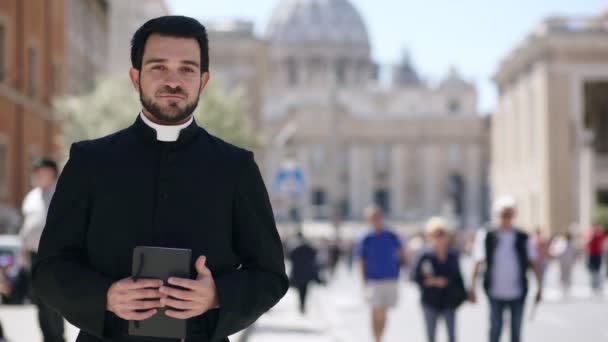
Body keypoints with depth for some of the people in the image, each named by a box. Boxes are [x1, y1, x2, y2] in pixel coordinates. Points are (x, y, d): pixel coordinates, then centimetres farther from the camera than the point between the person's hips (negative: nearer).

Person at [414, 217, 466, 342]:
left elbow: (458, 277, 7)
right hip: (430, 303, -1)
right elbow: (417, 278, -7)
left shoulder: (453, 256, -3)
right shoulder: (425, 257, -11)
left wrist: (462, 295, 9)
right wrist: (432, 282, -19)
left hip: (449, 303, 2)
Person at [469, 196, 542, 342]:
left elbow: (533, 263, 6)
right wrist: (472, 287, -4)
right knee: (495, 328, 0)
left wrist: (539, 286, 1)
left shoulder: (522, 238, 2)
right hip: (495, 293, -1)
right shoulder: (486, 237, -1)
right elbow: (477, 263, 0)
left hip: (517, 293, 1)